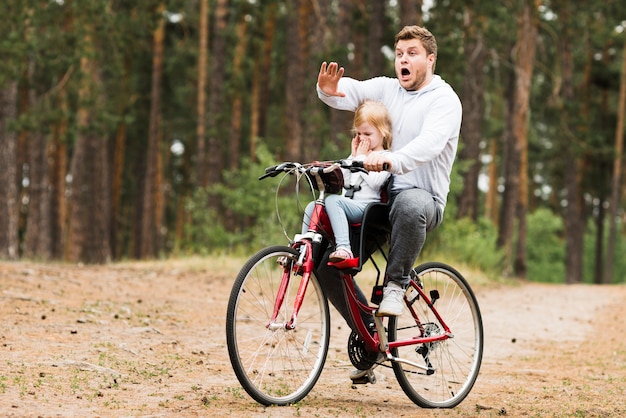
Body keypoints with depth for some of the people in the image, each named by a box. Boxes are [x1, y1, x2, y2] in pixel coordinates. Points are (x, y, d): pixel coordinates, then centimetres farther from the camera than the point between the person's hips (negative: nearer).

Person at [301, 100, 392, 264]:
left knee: (333, 200, -33)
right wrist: (353, 156, 9)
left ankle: (343, 248, -44)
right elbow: (344, 181, 17)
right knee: (312, 206, -5)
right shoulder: (359, 153, 25)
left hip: (367, 207, -9)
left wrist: (361, 158, -8)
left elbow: (375, 182, -18)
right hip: (348, 204, 9)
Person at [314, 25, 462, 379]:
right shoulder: (385, 89, 13)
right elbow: (350, 92, -5)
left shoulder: (444, 100, -5)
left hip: (423, 195, -6)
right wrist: (330, 91, -31)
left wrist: (393, 159, -44)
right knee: (325, 259, -8)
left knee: (409, 205, -43)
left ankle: (396, 284, -22)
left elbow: (430, 142, -24)